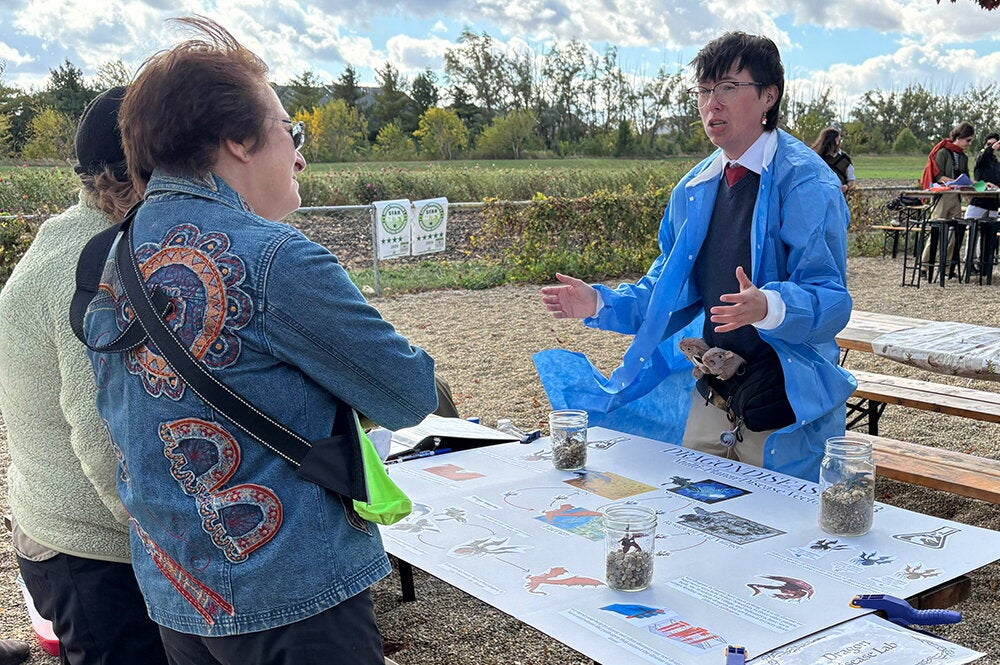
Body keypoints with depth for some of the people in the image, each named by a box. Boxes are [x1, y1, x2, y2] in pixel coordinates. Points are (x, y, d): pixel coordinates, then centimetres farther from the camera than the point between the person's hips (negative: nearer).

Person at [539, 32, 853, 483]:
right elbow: (668, 292, 15)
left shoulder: (807, 185, -13)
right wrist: (599, 304, 2)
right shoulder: (693, 190, 9)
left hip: (786, 414, -6)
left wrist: (768, 307, -39)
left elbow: (831, 300, -20)